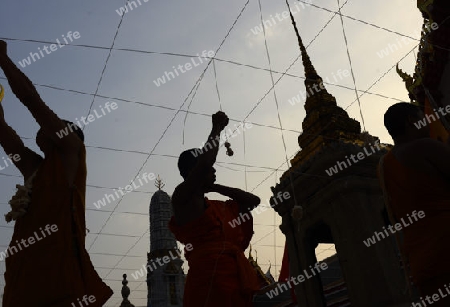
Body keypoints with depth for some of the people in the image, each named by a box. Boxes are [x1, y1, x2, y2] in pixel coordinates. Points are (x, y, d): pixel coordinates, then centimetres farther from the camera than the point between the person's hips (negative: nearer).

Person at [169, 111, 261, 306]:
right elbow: (206, 160, -11)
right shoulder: (183, 197, 3)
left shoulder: (220, 207, 28)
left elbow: (253, 200, 35)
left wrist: (215, 187, 28)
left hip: (236, 277, 9)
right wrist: (217, 128, 5)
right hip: (211, 275, -9)